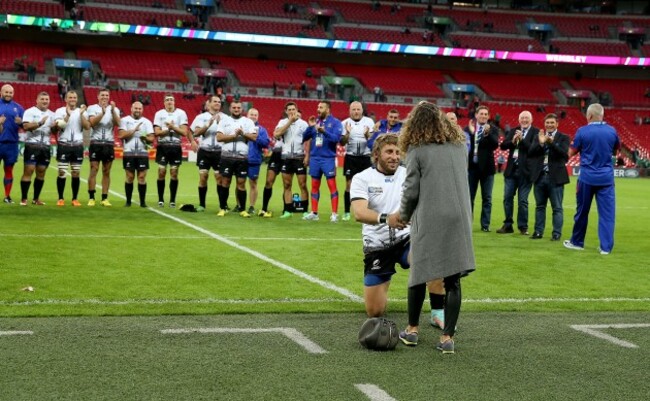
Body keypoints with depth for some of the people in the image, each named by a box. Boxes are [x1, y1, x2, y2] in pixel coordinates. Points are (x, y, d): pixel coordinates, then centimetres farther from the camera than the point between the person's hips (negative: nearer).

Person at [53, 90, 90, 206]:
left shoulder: (82, 112, 9)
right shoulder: (60, 111, 2)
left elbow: (87, 127, -3)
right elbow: (57, 127, -10)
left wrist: (81, 114, -13)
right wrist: (68, 115, -17)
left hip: (78, 145, 2)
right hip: (64, 145, -2)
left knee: (76, 173, 4)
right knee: (62, 172, -3)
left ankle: (75, 199, 10)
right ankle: (60, 199, 4)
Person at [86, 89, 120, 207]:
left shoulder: (114, 109, 7)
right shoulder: (92, 108, 2)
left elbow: (117, 123, -9)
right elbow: (93, 122, -15)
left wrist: (112, 111, -22)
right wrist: (103, 112, -24)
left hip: (109, 144, 2)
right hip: (95, 143, -2)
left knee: (106, 171, 4)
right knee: (94, 170, -5)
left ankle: (104, 198, 6)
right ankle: (91, 198, -3)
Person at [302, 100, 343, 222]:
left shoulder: (335, 122, -3)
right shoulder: (315, 121, 11)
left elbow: (336, 138, -17)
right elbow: (305, 137, 7)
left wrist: (324, 131, -30)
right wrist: (310, 126, -8)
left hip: (328, 158, -5)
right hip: (314, 158, 5)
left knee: (332, 185, -6)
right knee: (314, 185, 8)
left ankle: (334, 214, -5)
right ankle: (314, 213, 13)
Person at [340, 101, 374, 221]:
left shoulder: (369, 122, 1)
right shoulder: (345, 123, 1)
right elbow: (342, 143, -1)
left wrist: (367, 135, -21)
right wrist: (347, 133, -18)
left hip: (365, 156, 0)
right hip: (350, 157, 0)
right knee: (349, 184, 0)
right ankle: (346, 212, 6)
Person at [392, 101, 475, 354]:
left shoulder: (416, 149, -3)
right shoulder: (459, 144, 11)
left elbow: (411, 191, -3)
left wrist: (403, 216, 15)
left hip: (429, 220, -3)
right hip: (458, 219, 3)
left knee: (419, 273, 12)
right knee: (453, 279, 4)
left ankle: (412, 330, 22)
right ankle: (447, 337, 2)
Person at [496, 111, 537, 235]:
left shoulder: (535, 132, -4)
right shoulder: (513, 131, 11)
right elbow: (503, 146, 3)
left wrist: (521, 139, -20)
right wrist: (512, 141, -14)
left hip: (525, 171, -5)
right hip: (511, 169, 5)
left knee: (523, 200, 0)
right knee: (507, 198, 7)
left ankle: (523, 227, 9)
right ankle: (508, 225, 16)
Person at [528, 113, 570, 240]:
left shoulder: (563, 138, 2)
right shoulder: (538, 137, 11)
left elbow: (564, 154, -13)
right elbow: (530, 153, 0)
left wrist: (552, 142, -24)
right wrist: (540, 143, -15)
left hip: (555, 178, -3)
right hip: (540, 177, 4)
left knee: (557, 208, 0)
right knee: (539, 206, 11)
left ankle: (556, 234, 2)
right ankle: (538, 232, 17)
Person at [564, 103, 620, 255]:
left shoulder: (582, 131, -8)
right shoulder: (611, 131, 0)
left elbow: (571, 153, 0)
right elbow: (617, 148, 19)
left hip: (587, 177, -1)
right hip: (606, 178, 1)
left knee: (582, 211, 11)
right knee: (607, 213, 2)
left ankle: (577, 242, 23)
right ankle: (606, 246, 0)